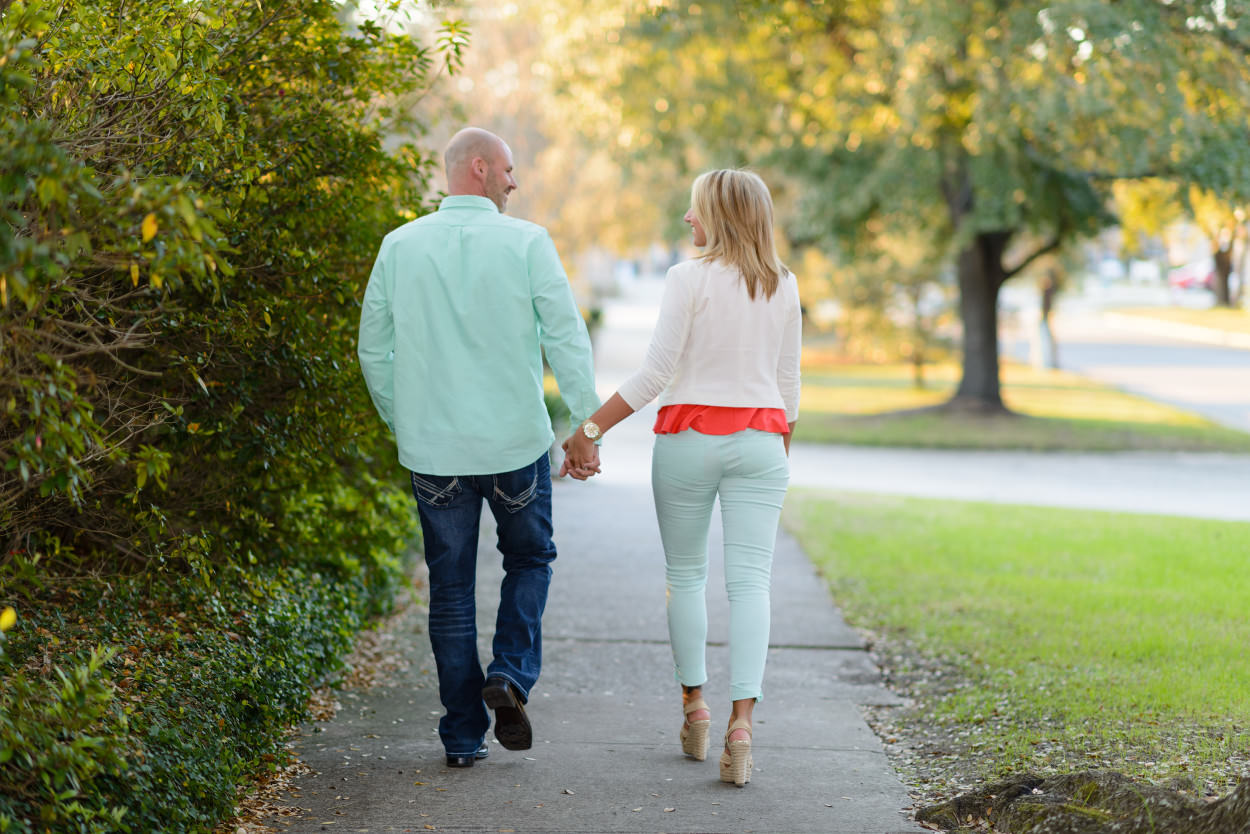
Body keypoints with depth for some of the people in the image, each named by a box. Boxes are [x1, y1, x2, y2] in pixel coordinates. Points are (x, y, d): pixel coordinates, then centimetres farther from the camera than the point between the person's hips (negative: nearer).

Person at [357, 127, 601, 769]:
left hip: (433, 448, 2)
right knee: (529, 558, 21)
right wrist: (587, 426, -2)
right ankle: (512, 674, -1)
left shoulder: (400, 247, 1)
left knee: (450, 588, 10)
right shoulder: (525, 243, -7)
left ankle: (463, 736, 12)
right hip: (516, 440, -2)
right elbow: (567, 338, -9)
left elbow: (373, 350, 6)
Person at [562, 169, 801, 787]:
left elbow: (656, 372, -13)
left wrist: (591, 430, -9)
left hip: (689, 435, -3)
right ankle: (741, 720, -15)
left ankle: (694, 704, 20)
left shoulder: (690, 279, -8)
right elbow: (788, 384, 11)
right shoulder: (783, 287, 6)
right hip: (760, 440, 3)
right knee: (750, 583, -3)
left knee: (685, 576, 15)